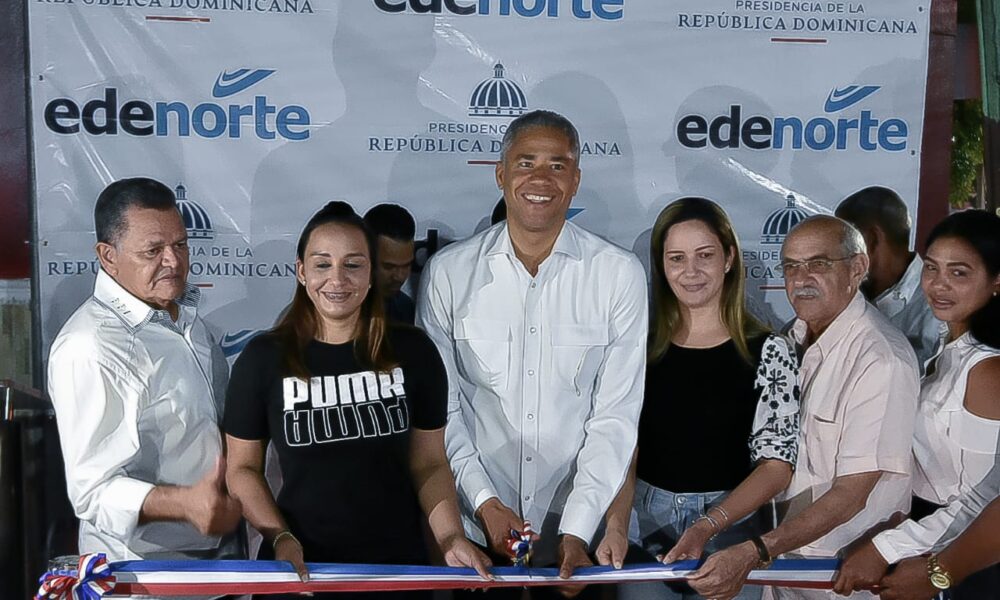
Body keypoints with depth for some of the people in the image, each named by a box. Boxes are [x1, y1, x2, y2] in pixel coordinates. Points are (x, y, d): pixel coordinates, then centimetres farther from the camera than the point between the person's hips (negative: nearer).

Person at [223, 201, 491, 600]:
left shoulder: (413, 352, -2)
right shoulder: (263, 358, -5)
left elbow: (430, 464, 2)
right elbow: (242, 468, 2)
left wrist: (450, 538, -11)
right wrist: (279, 537, -12)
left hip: (397, 564, 1)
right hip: (299, 568, -1)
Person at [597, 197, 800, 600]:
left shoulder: (767, 352, -6)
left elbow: (776, 464, -8)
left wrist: (706, 528, -21)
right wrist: (616, 524, -19)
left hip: (732, 525, -1)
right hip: (645, 524, 1)